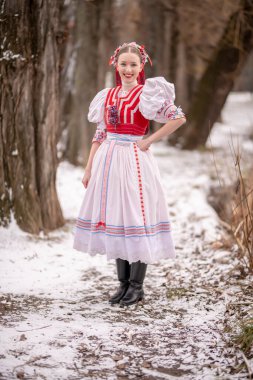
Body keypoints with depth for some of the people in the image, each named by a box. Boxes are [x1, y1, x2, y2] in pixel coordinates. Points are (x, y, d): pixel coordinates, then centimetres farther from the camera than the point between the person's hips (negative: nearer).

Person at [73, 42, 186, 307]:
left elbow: (179, 118, -10)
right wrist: (88, 169, 11)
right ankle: (123, 283, 18)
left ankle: (136, 286, 6)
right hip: (108, 161, 6)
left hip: (133, 161, -6)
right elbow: (100, 134, 14)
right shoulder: (108, 96, 12)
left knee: (135, 219, -3)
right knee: (115, 221, 8)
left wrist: (150, 140, -10)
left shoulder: (146, 93, -4)